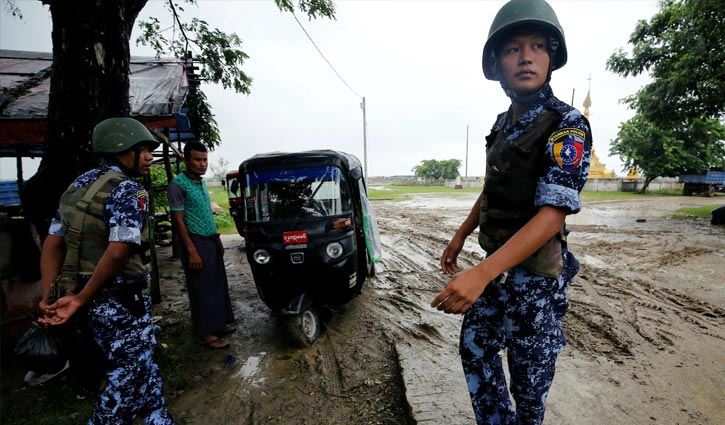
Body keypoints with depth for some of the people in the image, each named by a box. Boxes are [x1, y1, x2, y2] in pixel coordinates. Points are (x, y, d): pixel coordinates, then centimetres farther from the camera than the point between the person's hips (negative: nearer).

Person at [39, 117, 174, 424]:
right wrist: (80, 298, -15)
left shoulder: (79, 185, 11)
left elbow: (52, 244, 9)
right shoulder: (128, 190, -17)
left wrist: (49, 296, 5)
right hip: (122, 300, -9)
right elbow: (117, 254, -28)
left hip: (94, 300, 9)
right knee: (129, 377, 10)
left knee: (140, 367, 22)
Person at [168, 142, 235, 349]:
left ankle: (220, 322, 29)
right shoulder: (178, 184, -12)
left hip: (212, 242, 8)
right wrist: (192, 251, -19)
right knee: (202, 290, 0)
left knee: (218, 285, 15)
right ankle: (206, 334, 12)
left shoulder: (201, 183, 12)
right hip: (196, 243, -8)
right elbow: (178, 221, -15)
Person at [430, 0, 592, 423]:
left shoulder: (566, 126, -17)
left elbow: (552, 215, -26)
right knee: (475, 348, 20)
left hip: (536, 273, -7)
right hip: (496, 264, 8)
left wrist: (481, 274, -36)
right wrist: (460, 235, 16)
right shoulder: (503, 123, 6)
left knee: (530, 373, 11)